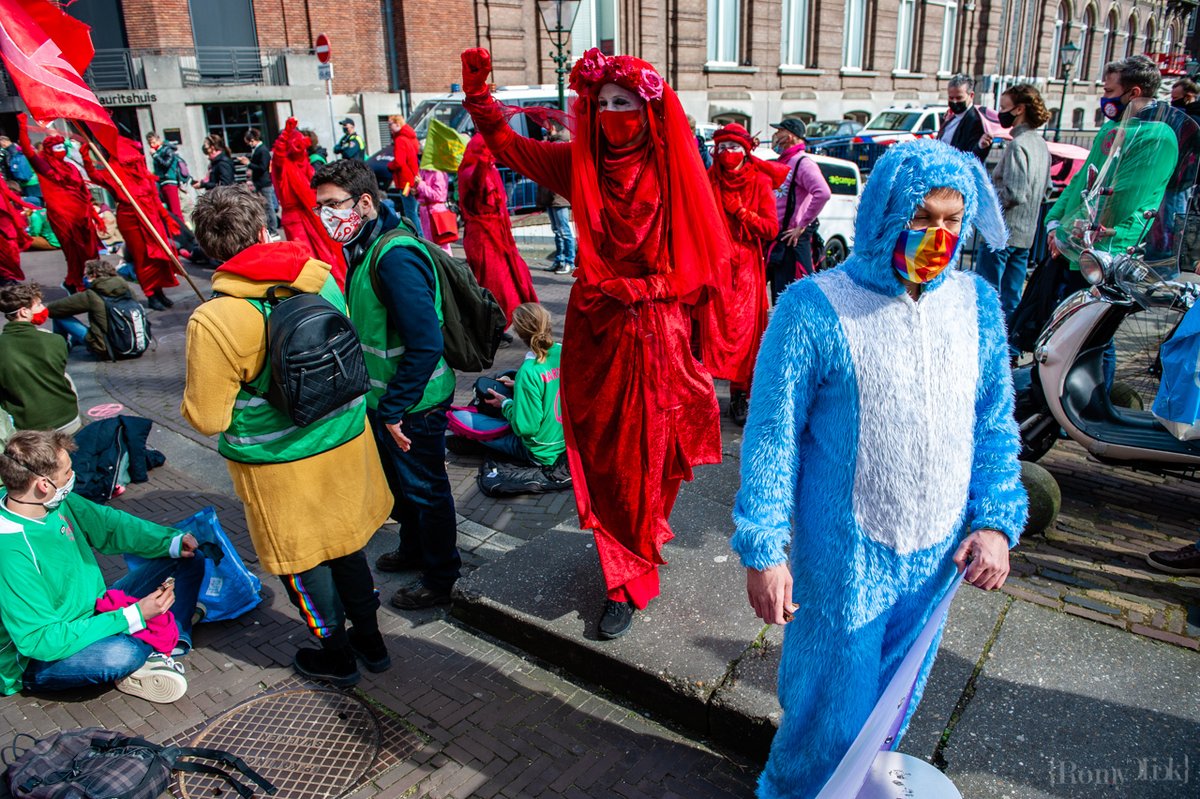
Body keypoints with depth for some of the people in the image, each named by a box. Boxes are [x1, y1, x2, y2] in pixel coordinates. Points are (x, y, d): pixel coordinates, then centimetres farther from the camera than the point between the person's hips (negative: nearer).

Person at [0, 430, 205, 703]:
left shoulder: (57, 502, -9)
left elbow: (108, 524, 7)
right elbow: (39, 641, -30)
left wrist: (172, 541, -8)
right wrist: (132, 617, -30)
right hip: (37, 661, -9)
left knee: (188, 563, 5)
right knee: (123, 654, -42)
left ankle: (164, 652, -13)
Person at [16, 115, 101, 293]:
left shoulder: (71, 167, 17)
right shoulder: (44, 165, 1)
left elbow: (84, 192, 18)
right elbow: (27, 150, -15)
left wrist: (93, 213, 15)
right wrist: (23, 128, -24)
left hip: (81, 214, 6)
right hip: (62, 214, -5)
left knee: (89, 251, 6)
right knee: (75, 252, -1)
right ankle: (74, 284, 16)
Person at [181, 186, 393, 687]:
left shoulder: (215, 320, -23)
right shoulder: (321, 278, -8)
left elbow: (207, 418, -15)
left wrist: (192, 395, 5)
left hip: (280, 464, -5)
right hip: (345, 439, 5)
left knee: (302, 559, 16)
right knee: (345, 543, 23)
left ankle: (337, 656, 35)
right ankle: (370, 638, 39)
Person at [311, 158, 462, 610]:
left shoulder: (396, 256, -25)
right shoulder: (363, 248, 6)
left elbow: (425, 343, -29)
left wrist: (394, 410, -23)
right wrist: (381, 403, 15)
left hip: (414, 405, -9)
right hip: (383, 397, 9)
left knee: (426, 490, 8)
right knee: (399, 483, 26)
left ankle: (440, 579, 27)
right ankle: (414, 549, 48)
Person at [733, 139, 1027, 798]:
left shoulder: (977, 303, 1)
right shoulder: (813, 307, -16)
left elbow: (995, 422, 9)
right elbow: (771, 435, -13)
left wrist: (997, 520, 0)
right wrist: (762, 548, -14)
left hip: (938, 553, 5)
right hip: (843, 558, -5)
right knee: (832, 707, 11)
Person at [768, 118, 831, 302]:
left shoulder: (802, 163, -10)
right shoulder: (782, 164, 19)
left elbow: (823, 193, -26)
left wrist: (802, 226, -21)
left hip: (793, 242, -9)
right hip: (776, 240, 9)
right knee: (778, 299, 16)